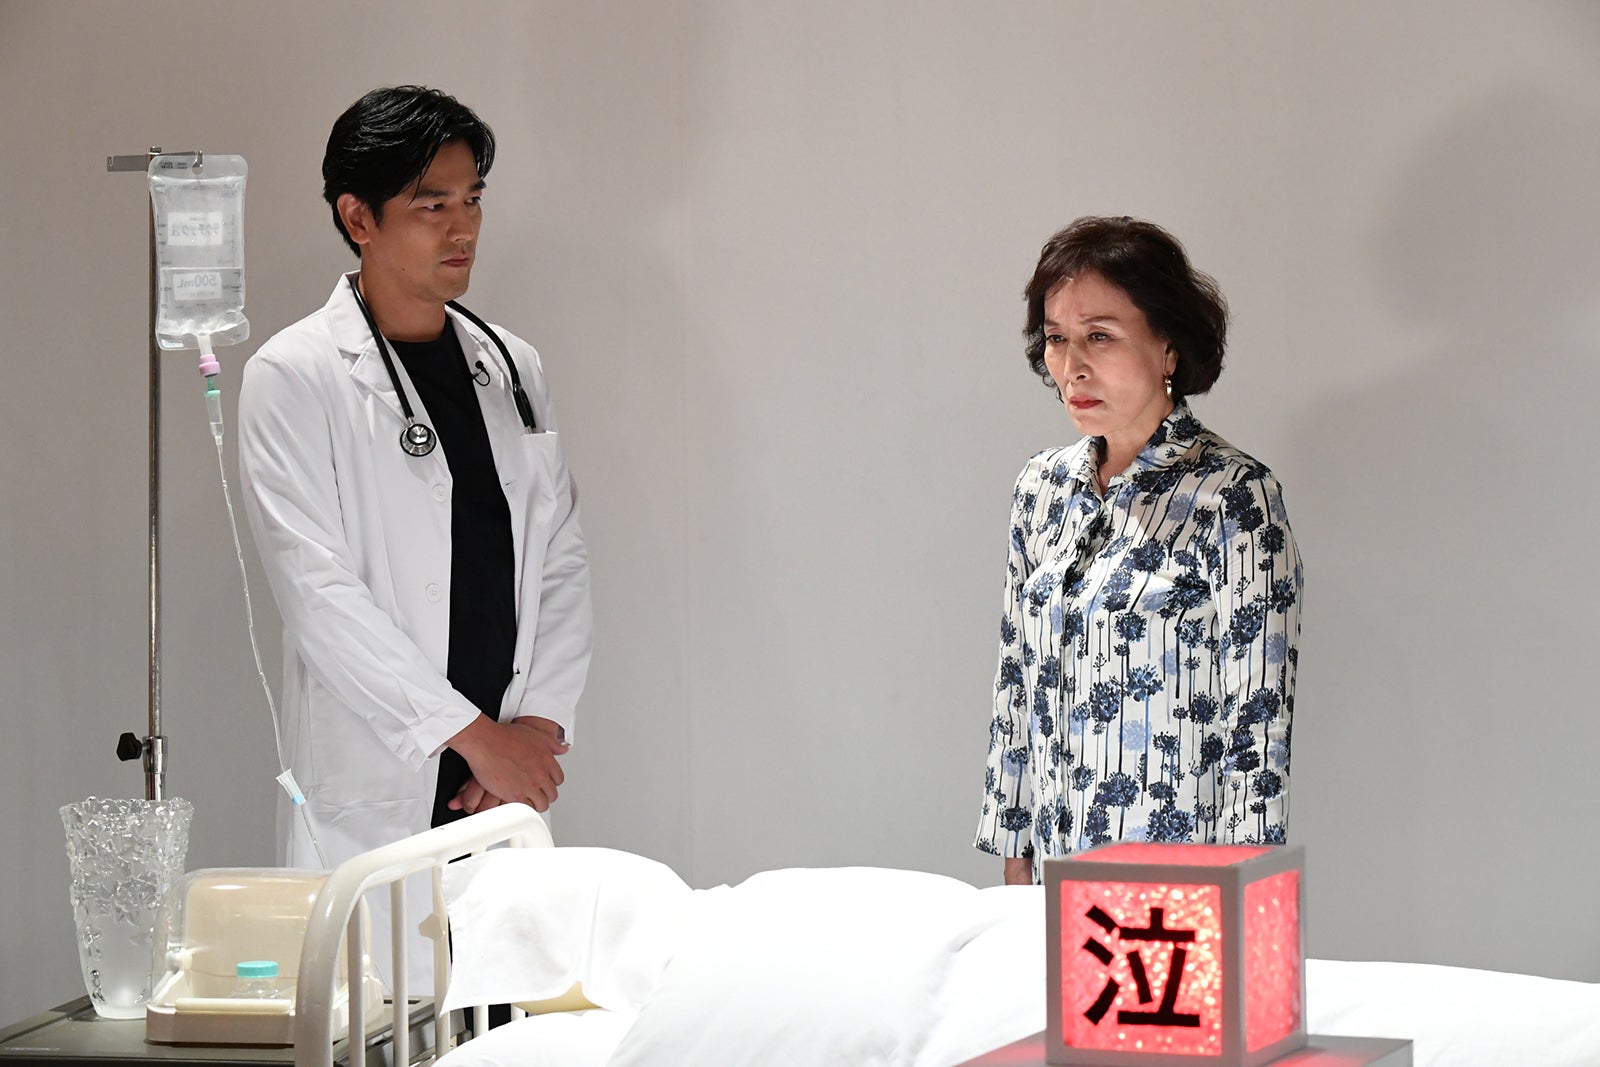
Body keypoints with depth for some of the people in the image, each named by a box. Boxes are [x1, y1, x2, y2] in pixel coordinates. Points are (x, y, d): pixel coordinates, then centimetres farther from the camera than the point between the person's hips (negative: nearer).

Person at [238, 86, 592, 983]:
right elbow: (319, 590, -10)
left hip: (507, 783, 5)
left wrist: (539, 723, -3)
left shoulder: (513, 368, 15)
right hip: (372, 801, -4)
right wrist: (473, 735, -12)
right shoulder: (294, 378, -3)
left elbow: (561, 563, 13)